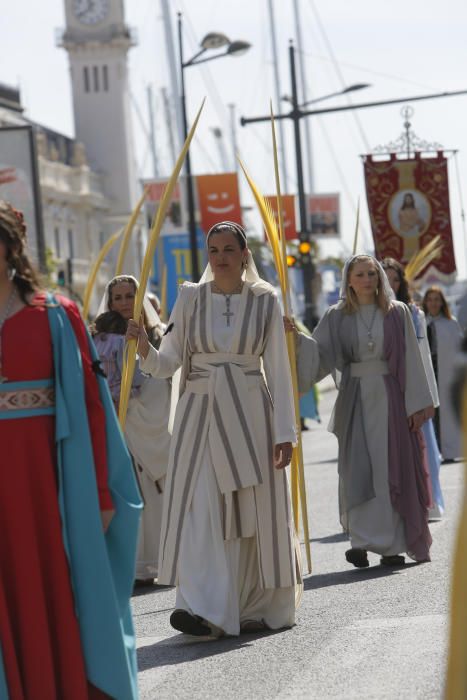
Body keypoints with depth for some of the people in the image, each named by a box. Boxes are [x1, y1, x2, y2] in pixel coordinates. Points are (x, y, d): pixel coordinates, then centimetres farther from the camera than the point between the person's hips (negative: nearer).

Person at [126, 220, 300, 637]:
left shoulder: (264, 301, 2)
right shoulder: (190, 298, 5)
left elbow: (279, 370, 2)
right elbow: (167, 364, 3)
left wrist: (285, 431, -3)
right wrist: (144, 348, -19)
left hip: (250, 414, -1)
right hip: (199, 412, 1)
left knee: (254, 513, 2)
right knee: (199, 509, -9)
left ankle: (257, 608, 14)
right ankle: (204, 609, -12)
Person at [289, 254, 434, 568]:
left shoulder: (397, 312, 2)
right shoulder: (337, 317, 5)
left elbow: (411, 360, 1)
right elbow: (317, 351, -3)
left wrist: (416, 403, -4)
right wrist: (297, 336, -22)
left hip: (390, 398, -1)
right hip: (355, 399, 1)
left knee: (392, 468, 0)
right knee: (358, 469, -3)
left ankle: (393, 545, 5)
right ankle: (364, 542, 0)